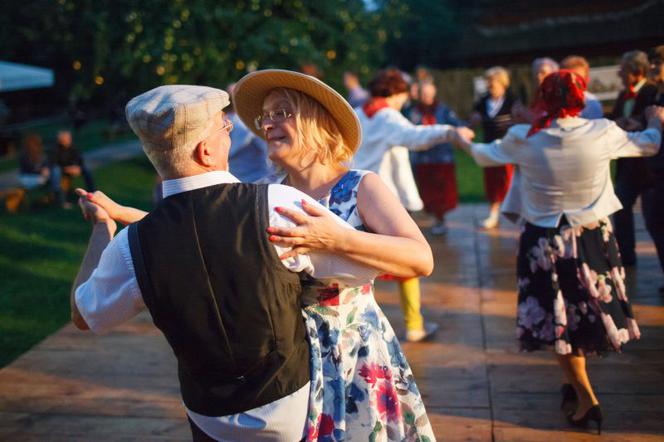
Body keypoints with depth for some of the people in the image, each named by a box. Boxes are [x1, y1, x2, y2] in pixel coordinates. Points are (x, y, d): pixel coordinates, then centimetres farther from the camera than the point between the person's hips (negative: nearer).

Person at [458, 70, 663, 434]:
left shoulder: (523, 139, -13)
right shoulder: (602, 133, -11)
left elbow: (485, 156, 6)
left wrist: (468, 143, 30)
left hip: (545, 242, -1)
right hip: (594, 238, 1)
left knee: (559, 320, 11)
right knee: (592, 311, 19)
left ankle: (585, 397, 10)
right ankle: (576, 384, 34)